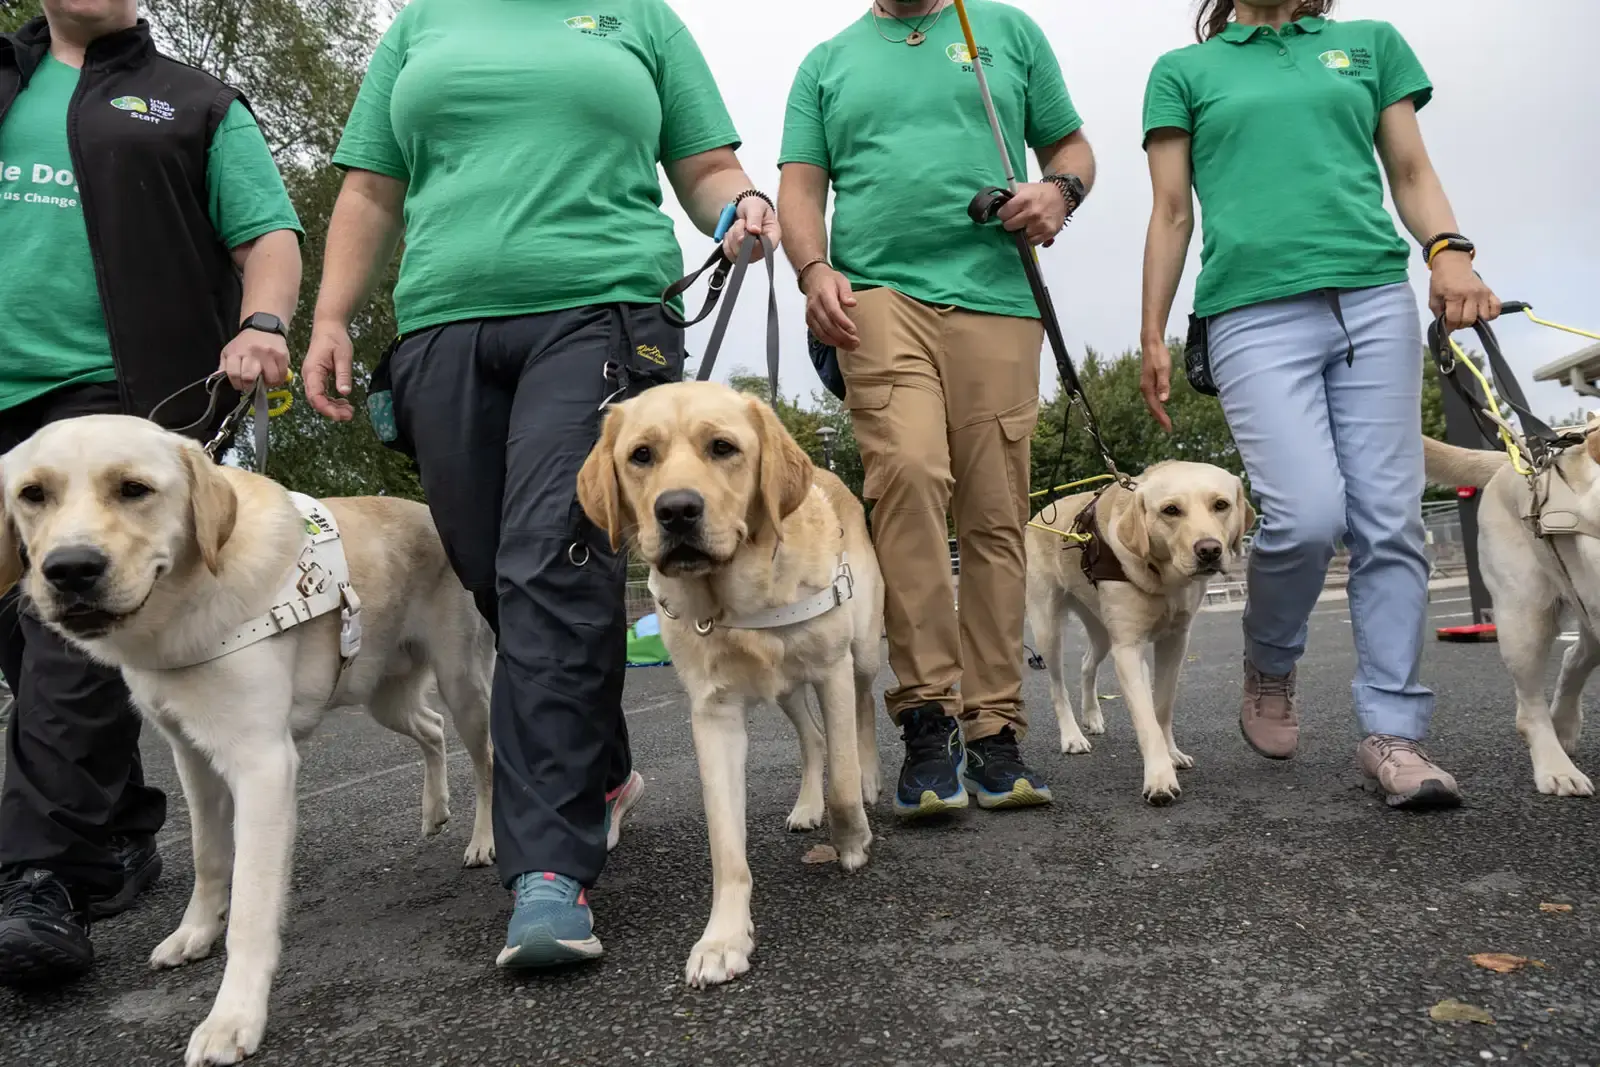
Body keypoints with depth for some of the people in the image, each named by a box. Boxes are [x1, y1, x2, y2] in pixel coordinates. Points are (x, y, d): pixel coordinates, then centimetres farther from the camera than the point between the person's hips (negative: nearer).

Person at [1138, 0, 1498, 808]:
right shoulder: (1184, 71, 17)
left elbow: (1411, 172, 18)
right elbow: (1172, 214, 12)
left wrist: (1449, 251, -2)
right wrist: (1152, 336, 6)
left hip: (1375, 298, 3)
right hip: (1254, 310, -2)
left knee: (1389, 521, -5)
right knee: (1307, 515, -17)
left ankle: (1393, 732, 3)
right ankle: (1268, 668, 11)